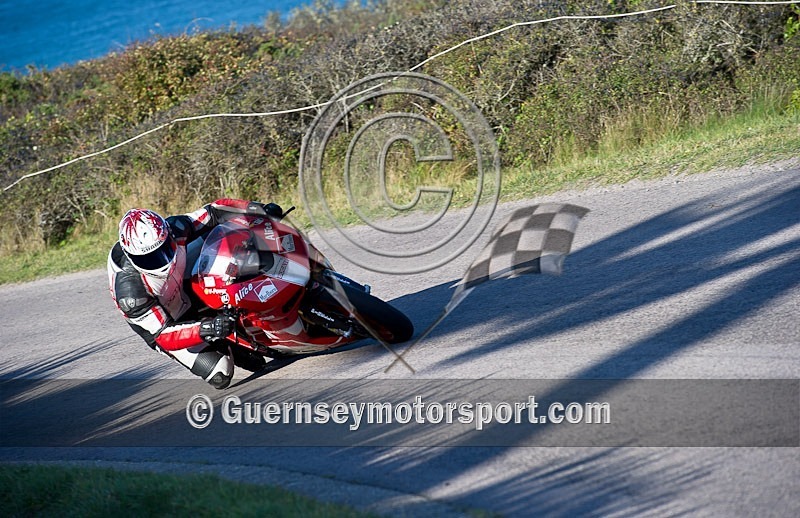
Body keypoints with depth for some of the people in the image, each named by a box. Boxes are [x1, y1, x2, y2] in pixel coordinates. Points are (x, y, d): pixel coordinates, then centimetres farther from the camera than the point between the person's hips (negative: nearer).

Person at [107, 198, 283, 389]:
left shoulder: (172, 230, -26)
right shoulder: (129, 288, -38)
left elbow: (214, 211, -14)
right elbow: (163, 335, -37)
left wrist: (258, 209, -27)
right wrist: (204, 331, -53)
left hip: (187, 292, 6)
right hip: (165, 327, -6)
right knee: (220, 374, -19)